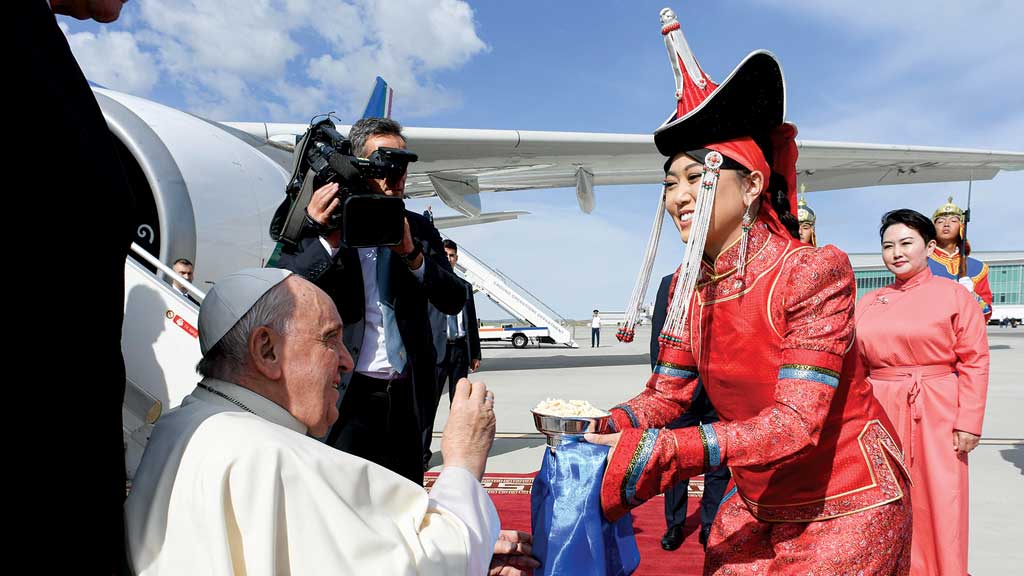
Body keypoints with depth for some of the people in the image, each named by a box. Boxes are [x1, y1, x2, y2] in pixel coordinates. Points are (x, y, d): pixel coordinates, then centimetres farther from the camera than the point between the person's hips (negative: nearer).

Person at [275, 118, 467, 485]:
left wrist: (412, 254, -15)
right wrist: (328, 242, -25)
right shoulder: (321, 224, -2)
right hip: (345, 396, -3)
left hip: (407, 396, 4)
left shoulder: (420, 230, 9)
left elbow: (454, 300, 0)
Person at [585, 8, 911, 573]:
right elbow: (666, 394, 0)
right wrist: (598, 431, -21)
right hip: (756, 506, 5)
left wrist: (660, 453, -38)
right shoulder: (688, 285, -4)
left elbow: (796, 421, -28)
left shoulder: (815, 272, -22)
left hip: (845, 508, -5)